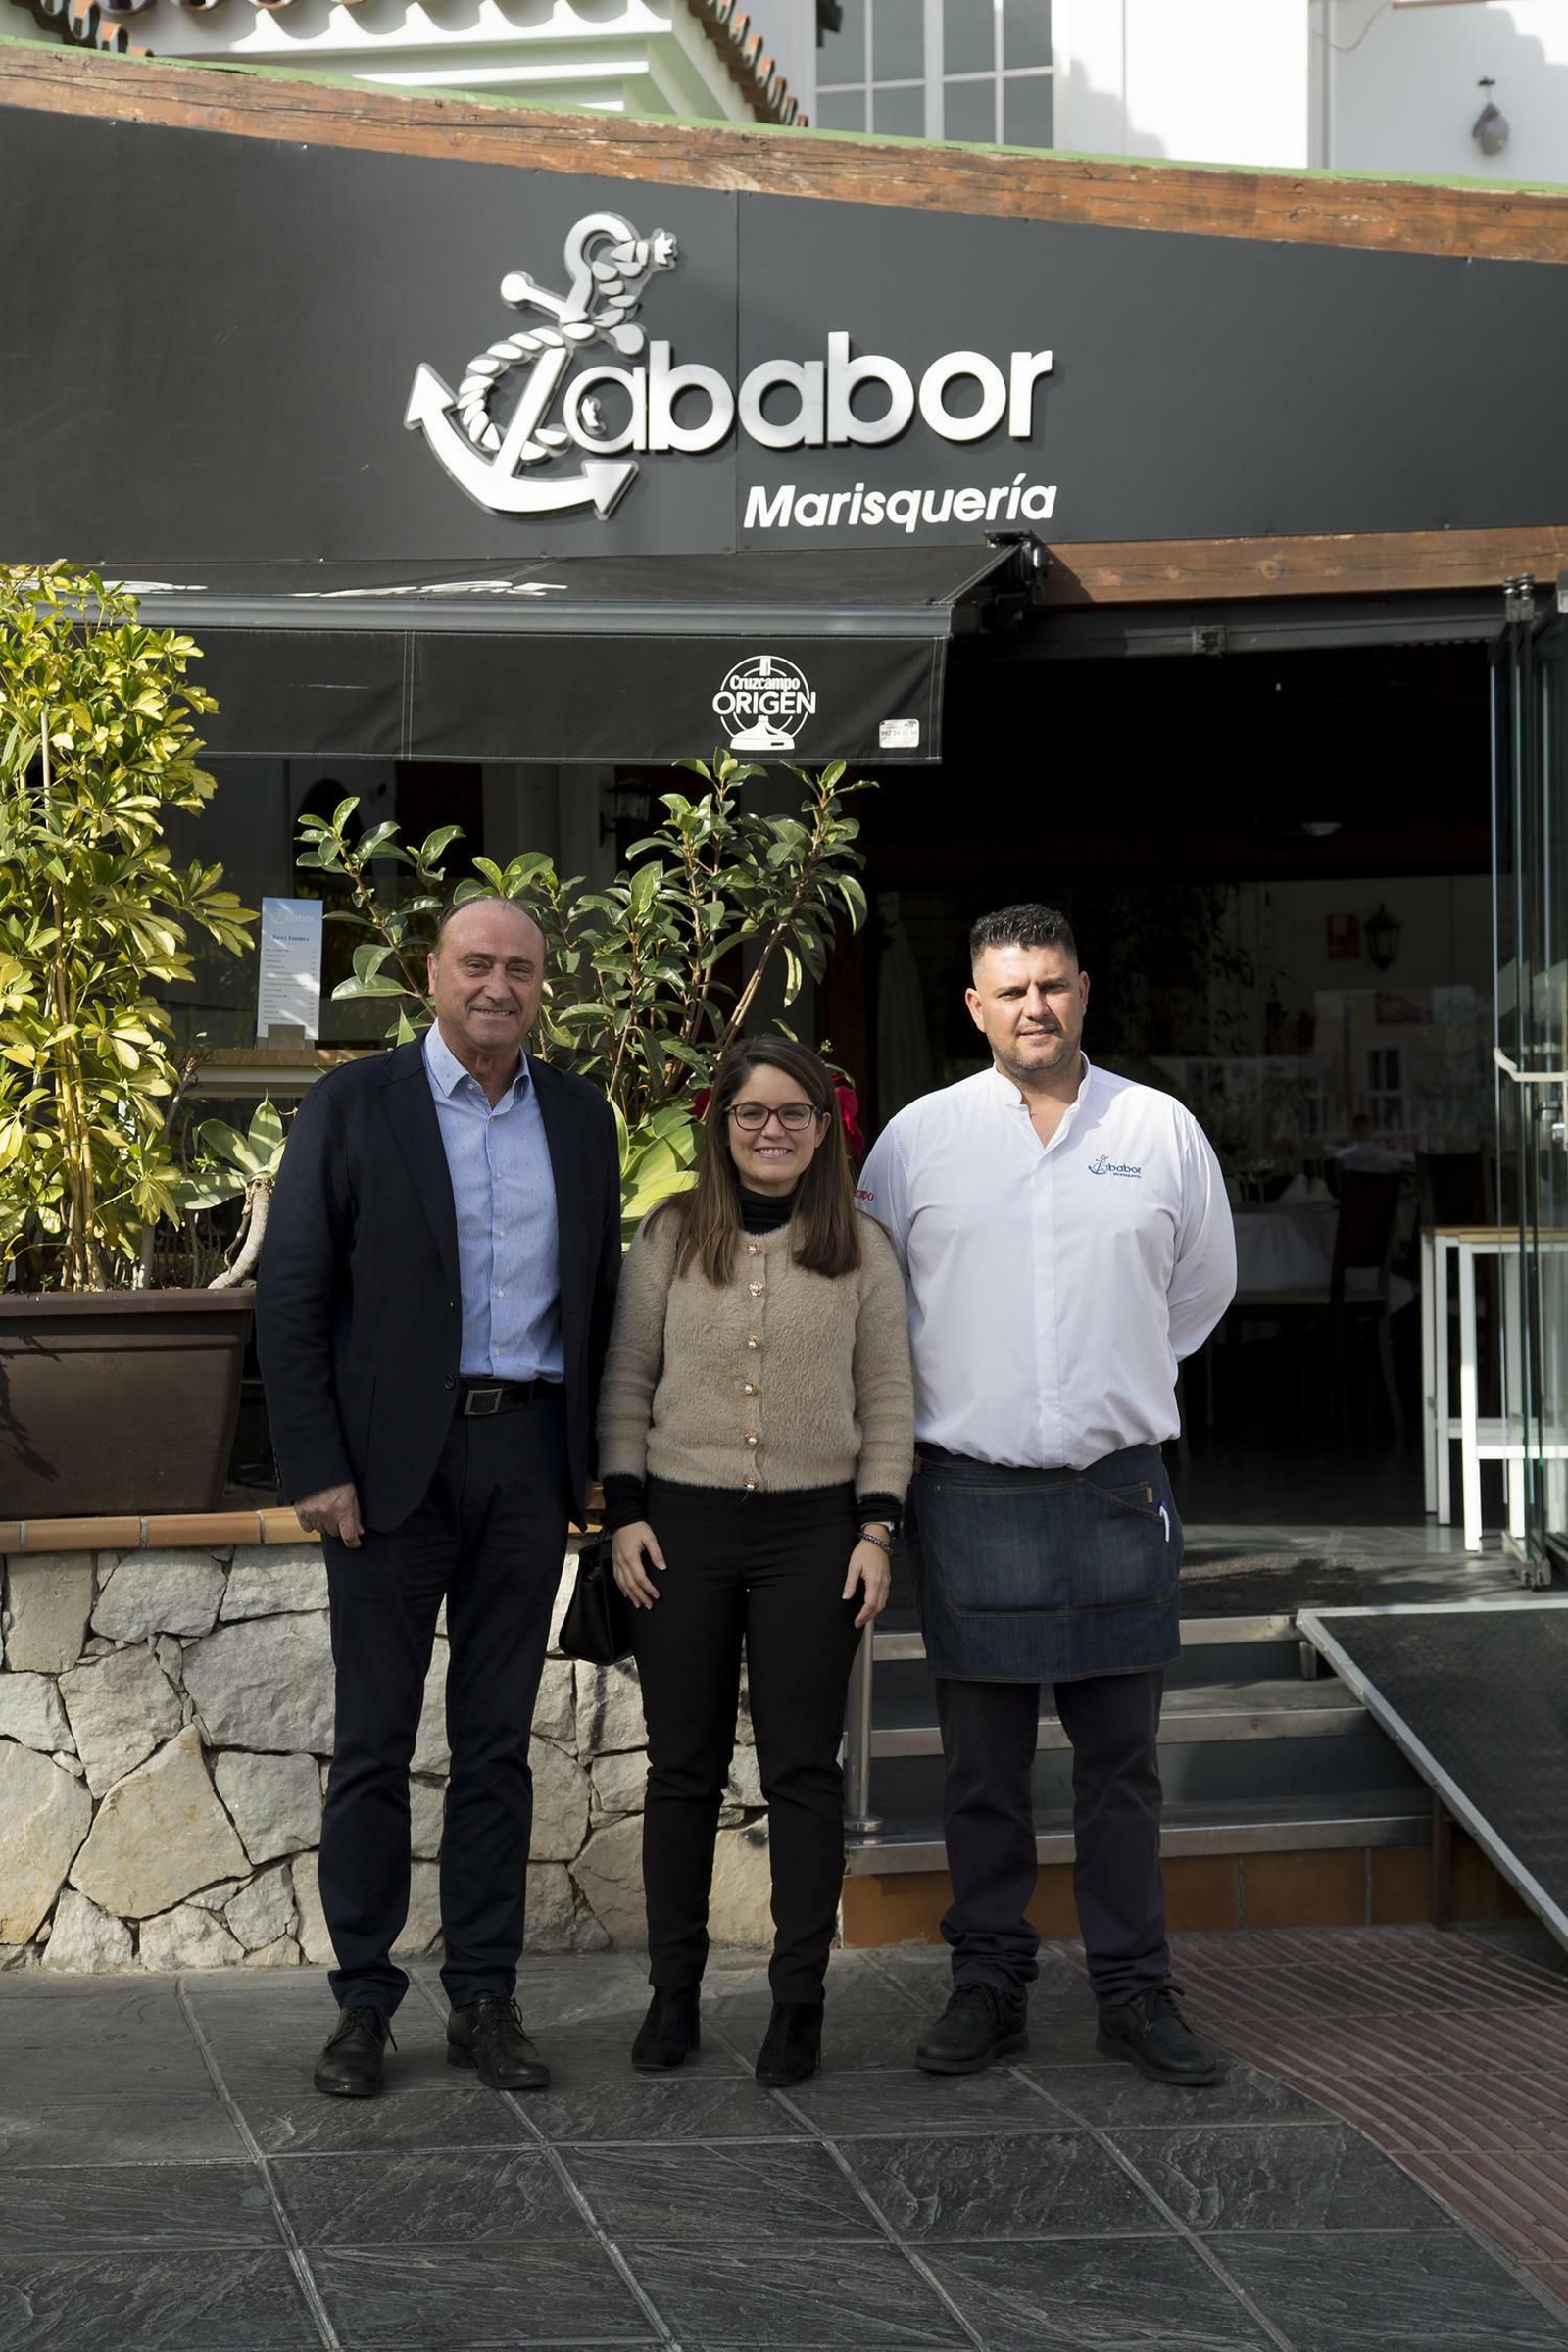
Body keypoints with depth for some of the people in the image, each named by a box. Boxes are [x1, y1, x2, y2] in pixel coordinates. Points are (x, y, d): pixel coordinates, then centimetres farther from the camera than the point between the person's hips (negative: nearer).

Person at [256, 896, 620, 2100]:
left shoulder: (580, 1116, 9)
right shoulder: (353, 1104, -2)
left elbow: (601, 1290, 12)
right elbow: (291, 1298, -4)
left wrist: (599, 1460, 5)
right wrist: (317, 1466, -10)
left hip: (529, 1453, 3)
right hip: (395, 1459, -3)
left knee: (498, 1741, 9)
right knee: (375, 1742, 4)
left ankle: (485, 1998, 16)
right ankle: (364, 2000, 13)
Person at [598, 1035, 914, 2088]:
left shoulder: (861, 1249, 4)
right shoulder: (671, 1237, 5)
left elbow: (890, 1401, 5)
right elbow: (626, 1382, 7)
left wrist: (878, 1529, -2)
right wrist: (625, 1513, -1)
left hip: (812, 1529, -1)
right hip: (683, 1525, 1)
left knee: (804, 1769, 2)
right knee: (684, 1767, 6)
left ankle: (800, 1999, 9)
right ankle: (674, 1992, 14)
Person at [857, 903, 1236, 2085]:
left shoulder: (1161, 1129, 5)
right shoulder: (922, 1134, 3)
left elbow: (1204, 1284, 17)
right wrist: (921, 1412, 10)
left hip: (1117, 1489, 1)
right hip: (970, 1489, -1)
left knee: (1122, 1758, 6)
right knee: (984, 1761, 6)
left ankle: (1135, 1990, 14)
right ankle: (989, 1984, 16)